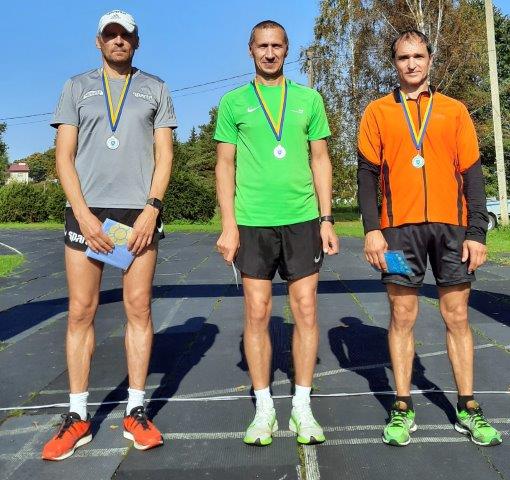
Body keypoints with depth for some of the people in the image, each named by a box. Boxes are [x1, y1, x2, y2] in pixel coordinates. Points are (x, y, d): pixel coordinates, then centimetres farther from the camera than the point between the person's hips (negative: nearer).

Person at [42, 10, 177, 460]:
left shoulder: (155, 88, 14)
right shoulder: (77, 87, 14)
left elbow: (165, 154, 6)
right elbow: (64, 156, 6)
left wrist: (151, 209, -8)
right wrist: (84, 214, -8)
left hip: (139, 211, 0)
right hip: (87, 210, 1)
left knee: (139, 308, -1)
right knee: (81, 311, -1)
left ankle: (136, 411, 9)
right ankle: (78, 417, 9)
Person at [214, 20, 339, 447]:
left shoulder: (308, 99, 11)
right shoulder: (233, 103, 7)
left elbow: (320, 160, 10)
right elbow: (225, 166, 5)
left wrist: (326, 219, 3)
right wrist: (228, 225, -4)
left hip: (302, 219, 1)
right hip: (253, 221, -1)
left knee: (306, 311, 2)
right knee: (257, 313, 2)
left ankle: (302, 407, 16)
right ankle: (264, 409, 16)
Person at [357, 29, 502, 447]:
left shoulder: (454, 111, 11)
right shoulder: (378, 112, 9)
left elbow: (472, 174, 7)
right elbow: (367, 173, 4)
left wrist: (477, 232, -1)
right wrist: (371, 229, -7)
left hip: (451, 225, 1)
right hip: (399, 227, -1)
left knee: (457, 316, 6)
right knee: (402, 316, 3)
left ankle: (468, 409, 18)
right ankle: (403, 409, 13)